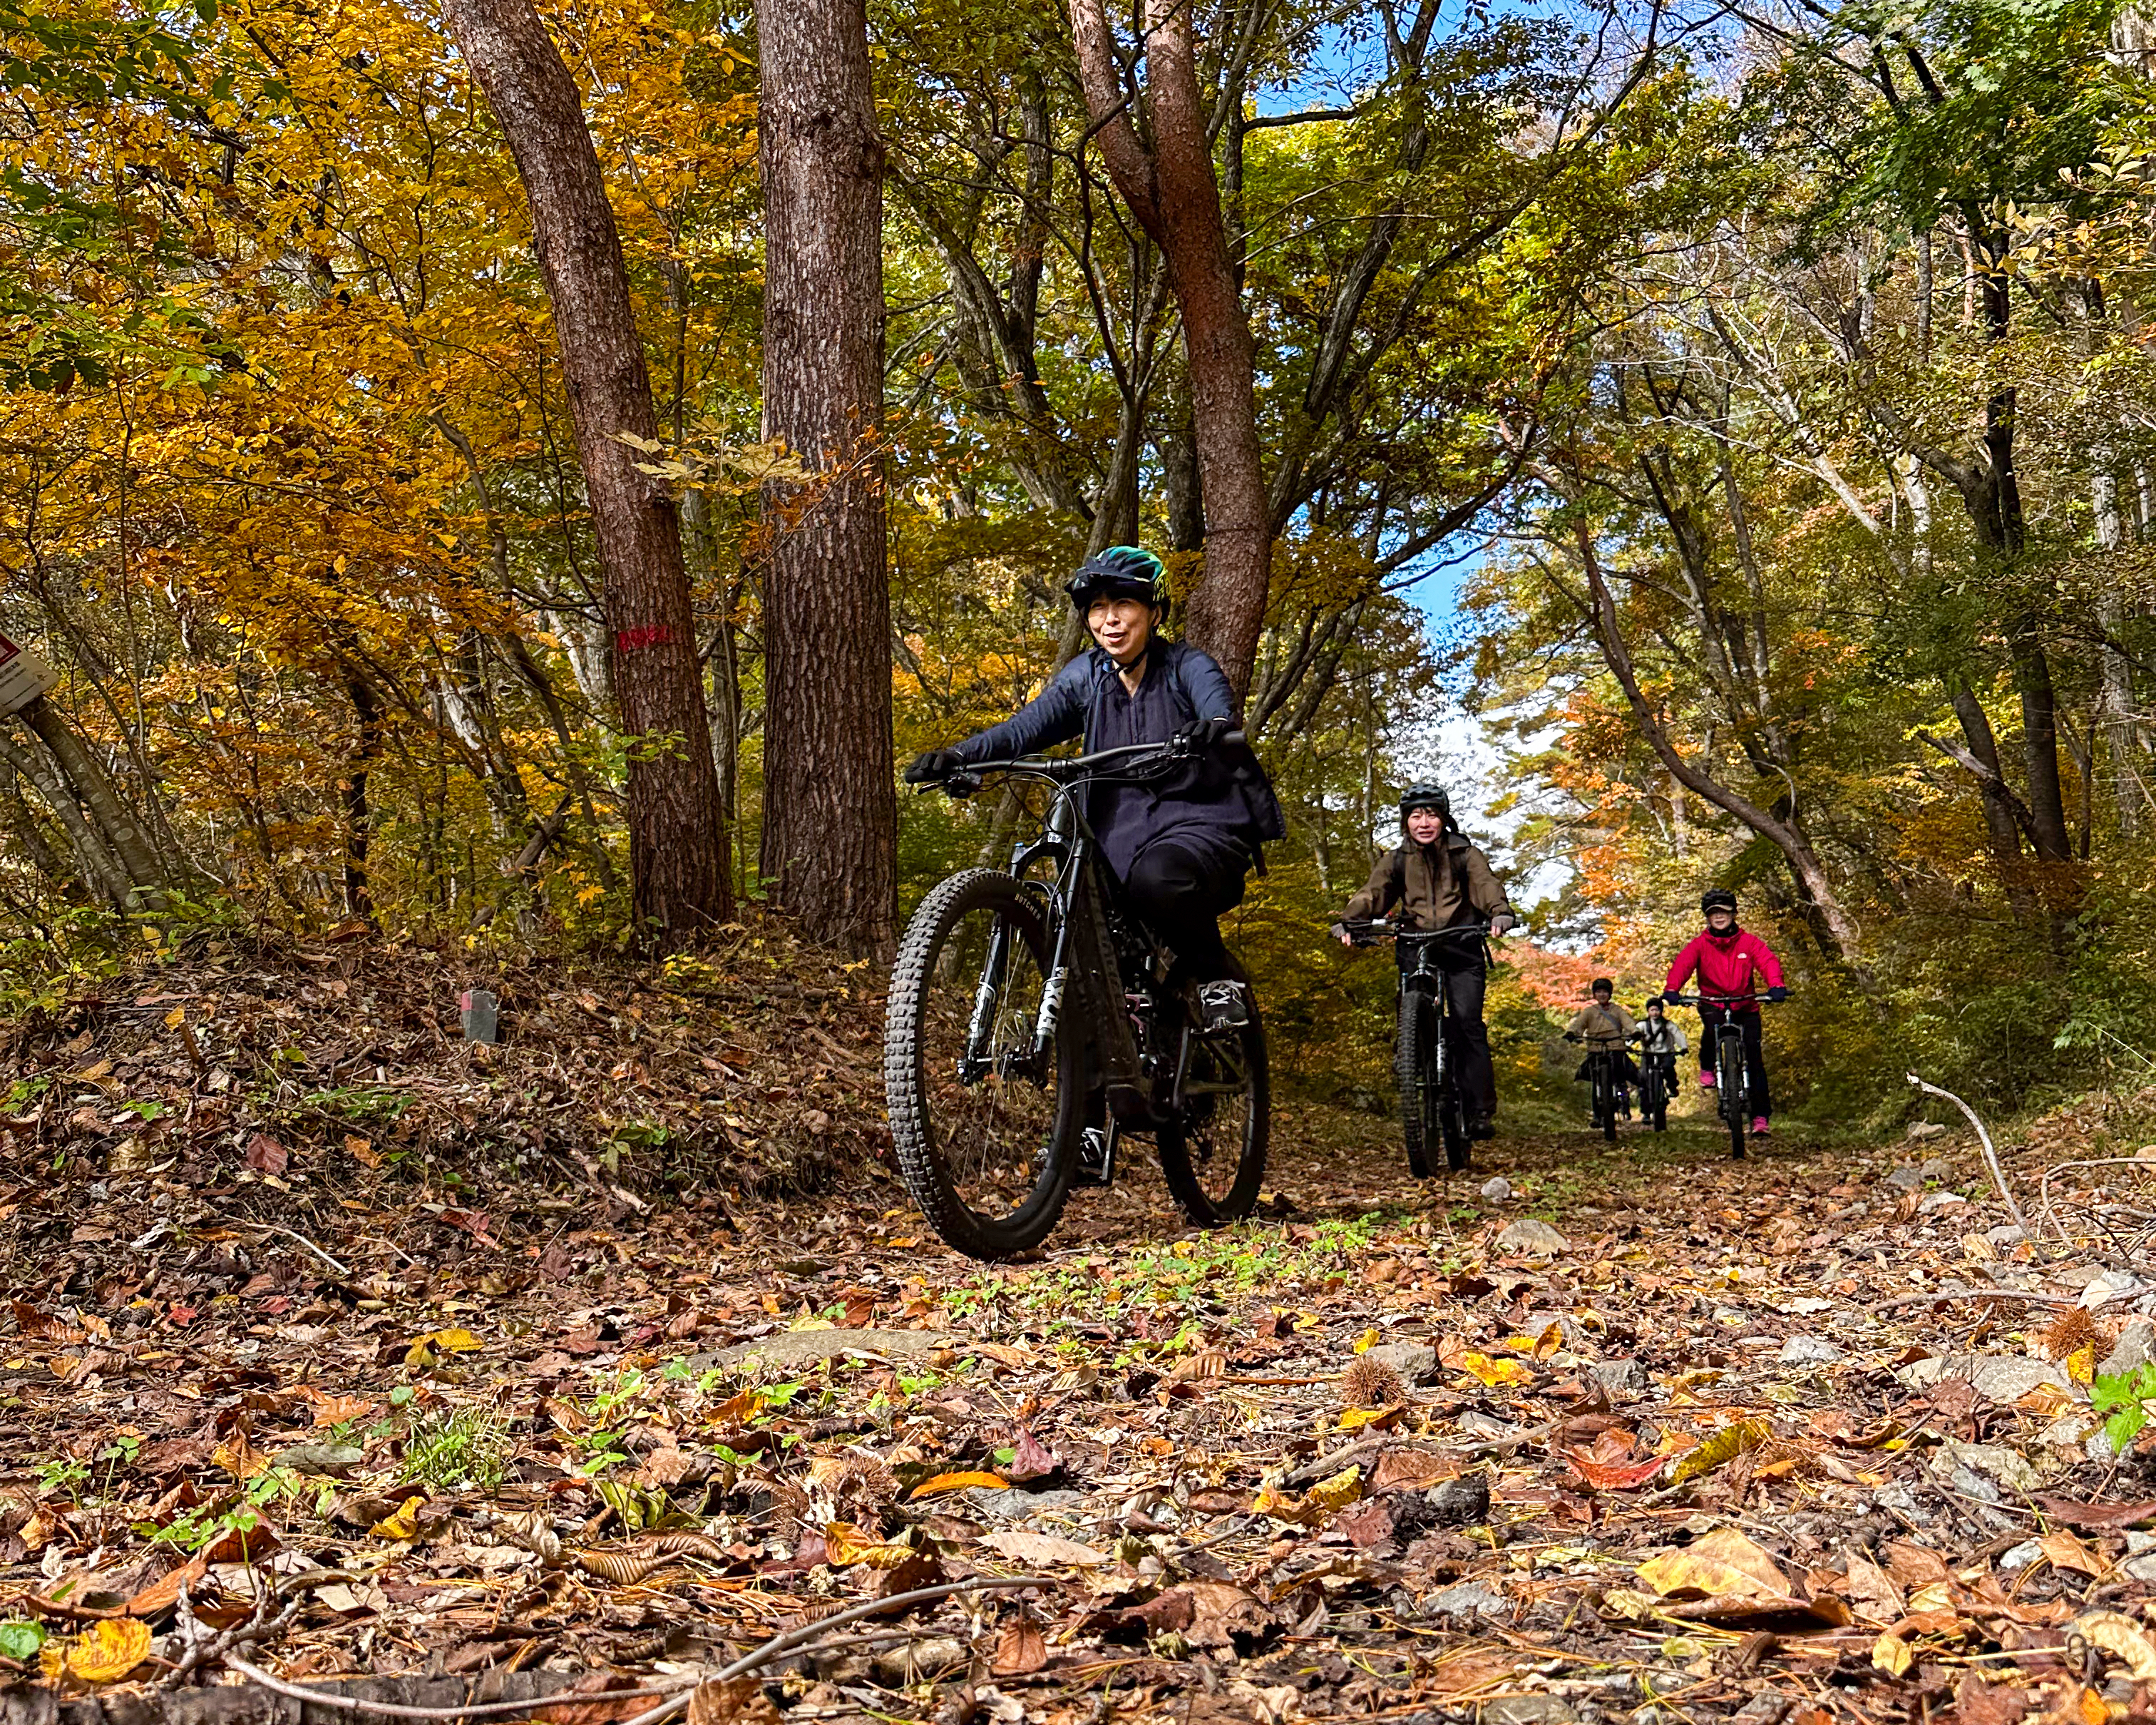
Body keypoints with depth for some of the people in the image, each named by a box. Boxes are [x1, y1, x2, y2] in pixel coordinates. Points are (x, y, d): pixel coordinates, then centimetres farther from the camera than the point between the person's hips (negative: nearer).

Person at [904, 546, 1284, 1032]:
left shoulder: (1186, 665, -2)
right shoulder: (1085, 677, 7)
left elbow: (1220, 706, -23)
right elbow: (1024, 727, -6)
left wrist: (1211, 728, -49)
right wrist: (958, 756, -24)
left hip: (1201, 823, -4)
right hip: (1125, 836, 4)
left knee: (1157, 879, -37)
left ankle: (1218, 977, -13)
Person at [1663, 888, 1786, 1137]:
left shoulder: (1749, 942, -2)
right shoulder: (1700, 944, -2)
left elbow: (1768, 960, -17)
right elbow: (1682, 965, -17)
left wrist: (1776, 986, -39)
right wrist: (1671, 990, -38)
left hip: (1746, 1006, 1)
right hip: (1712, 1003, 0)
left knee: (1754, 1058, -8)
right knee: (1712, 1026, -35)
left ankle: (1761, 1116, -3)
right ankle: (1707, 1069, -8)